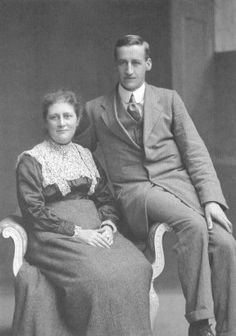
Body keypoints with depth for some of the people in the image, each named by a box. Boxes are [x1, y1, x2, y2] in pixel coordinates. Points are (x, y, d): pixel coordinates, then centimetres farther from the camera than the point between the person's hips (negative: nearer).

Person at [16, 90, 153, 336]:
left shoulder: (86, 155, 21)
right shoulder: (30, 161, 4)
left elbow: (106, 198, 18)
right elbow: (33, 211, -5)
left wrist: (108, 226, -4)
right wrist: (77, 232, -14)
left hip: (95, 231, 5)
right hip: (54, 237, -4)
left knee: (136, 268, -24)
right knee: (97, 275, -33)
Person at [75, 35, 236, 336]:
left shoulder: (169, 99, 14)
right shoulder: (96, 110, 12)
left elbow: (195, 152, 6)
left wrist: (211, 199, -6)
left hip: (178, 182, 2)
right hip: (135, 190, -2)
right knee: (193, 225, -33)